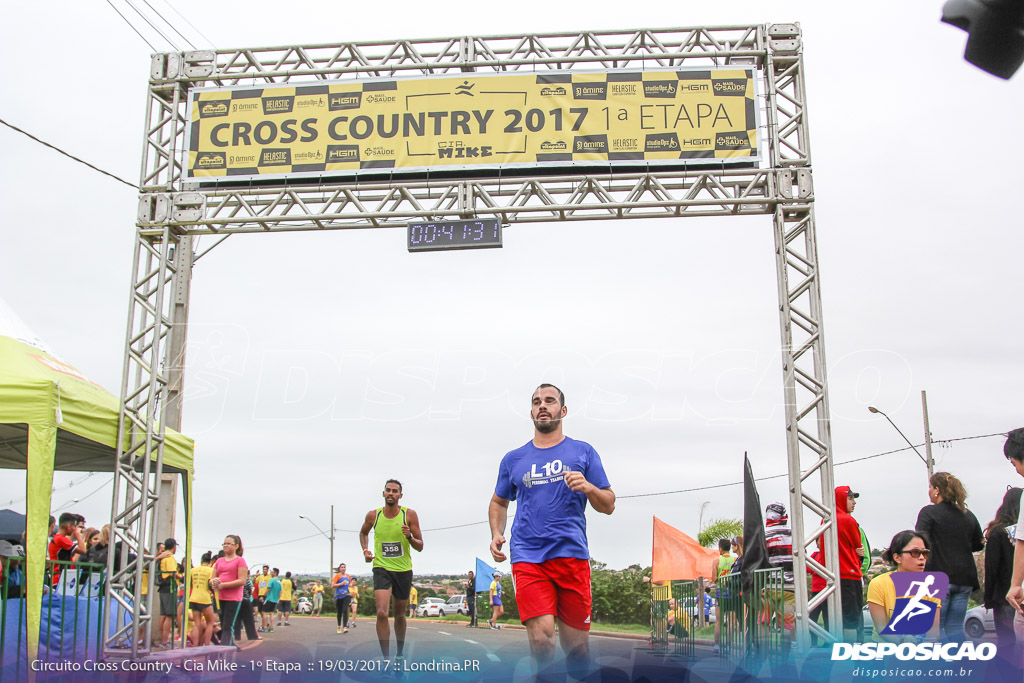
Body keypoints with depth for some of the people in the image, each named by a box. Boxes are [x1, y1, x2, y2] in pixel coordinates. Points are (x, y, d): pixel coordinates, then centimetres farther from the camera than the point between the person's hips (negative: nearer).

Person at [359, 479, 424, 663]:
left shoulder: (409, 514, -7)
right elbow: (363, 533, 20)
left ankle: (399, 654, 35)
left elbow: (420, 547, -4)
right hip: (381, 568, -1)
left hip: (403, 570, 1)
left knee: (400, 615, 14)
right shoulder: (373, 515, -3)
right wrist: (365, 550, 2)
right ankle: (386, 658, -13)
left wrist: (409, 537, -24)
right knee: (382, 613, -19)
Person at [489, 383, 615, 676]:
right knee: (541, 636, -18)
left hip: (572, 555, 0)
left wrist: (588, 487, -11)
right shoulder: (513, 459, 15)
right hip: (528, 557, 0)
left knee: (576, 645, 3)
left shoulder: (583, 452, 11)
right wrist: (496, 534, 10)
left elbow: (608, 506, 10)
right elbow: (499, 502, 28)